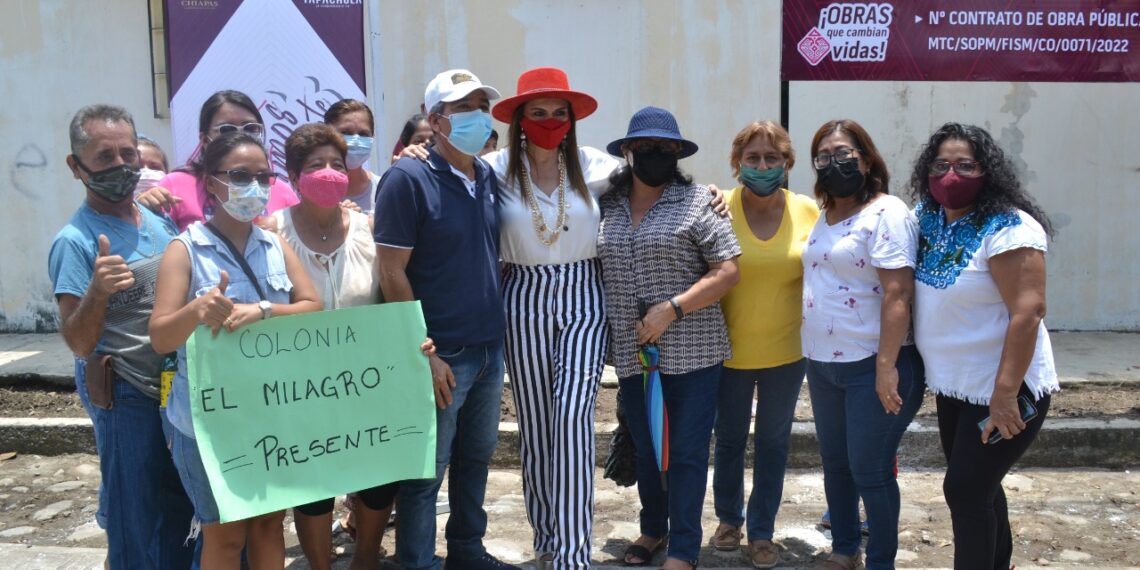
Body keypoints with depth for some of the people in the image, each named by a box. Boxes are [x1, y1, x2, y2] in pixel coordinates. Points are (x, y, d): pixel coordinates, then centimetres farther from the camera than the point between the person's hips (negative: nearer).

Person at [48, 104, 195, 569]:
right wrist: (97, 291, -35)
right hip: (125, 398, -6)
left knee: (180, 511, 18)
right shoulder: (75, 242, -15)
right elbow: (79, 343, -17)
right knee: (137, 525, 7)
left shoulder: (161, 224, 5)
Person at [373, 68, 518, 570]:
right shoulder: (408, 178, -12)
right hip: (442, 354, -7)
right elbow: (392, 273, -14)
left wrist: (500, 329, 12)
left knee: (476, 458, 19)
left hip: (490, 348, 7)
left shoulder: (489, 177, 8)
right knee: (426, 472, 5)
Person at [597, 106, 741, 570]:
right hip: (631, 353, 4)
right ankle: (653, 528, 39)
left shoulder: (697, 201, -6)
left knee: (686, 452, 5)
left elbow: (728, 272, -10)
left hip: (691, 352, -4)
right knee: (645, 448, 18)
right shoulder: (606, 205, 6)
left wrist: (671, 309, -17)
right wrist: (609, 328, 3)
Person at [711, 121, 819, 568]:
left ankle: (762, 532, 29)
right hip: (730, 350, -1)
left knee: (773, 443, 13)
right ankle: (729, 517, 39)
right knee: (729, 439, 16)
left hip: (787, 350, 1)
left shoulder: (808, 211, -5)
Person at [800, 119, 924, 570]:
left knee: (869, 470, 2)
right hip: (822, 363, 8)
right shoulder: (822, 217, 11)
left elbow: (898, 293, -20)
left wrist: (887, 366, -23)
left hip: (870, 366, -8)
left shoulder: (885, 213, -13)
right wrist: (812, 353, 13)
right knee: (834, 462, 17)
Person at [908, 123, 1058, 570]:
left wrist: (1005, 395, -28)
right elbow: (912, 295, 13)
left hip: (999, 390, -8)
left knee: (965, 490, -2)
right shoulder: (927, 218, 2)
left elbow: (1027, 312, -25)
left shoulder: (1007, 228, -20)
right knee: (977, 487, 21)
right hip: (954, 384, 8)